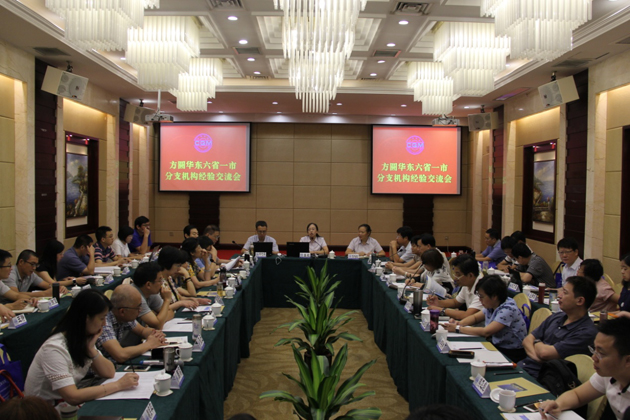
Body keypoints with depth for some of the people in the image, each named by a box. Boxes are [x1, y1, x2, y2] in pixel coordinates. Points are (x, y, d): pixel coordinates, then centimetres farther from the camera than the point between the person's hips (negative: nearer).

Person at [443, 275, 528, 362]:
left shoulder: (508, 309, -23)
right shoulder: (491, 306, 2)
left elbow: (486, 332, -28)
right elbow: (475, 317, 18)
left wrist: (458, 328, -23)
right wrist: (459, 323, -3)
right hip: (497, 346, 7)